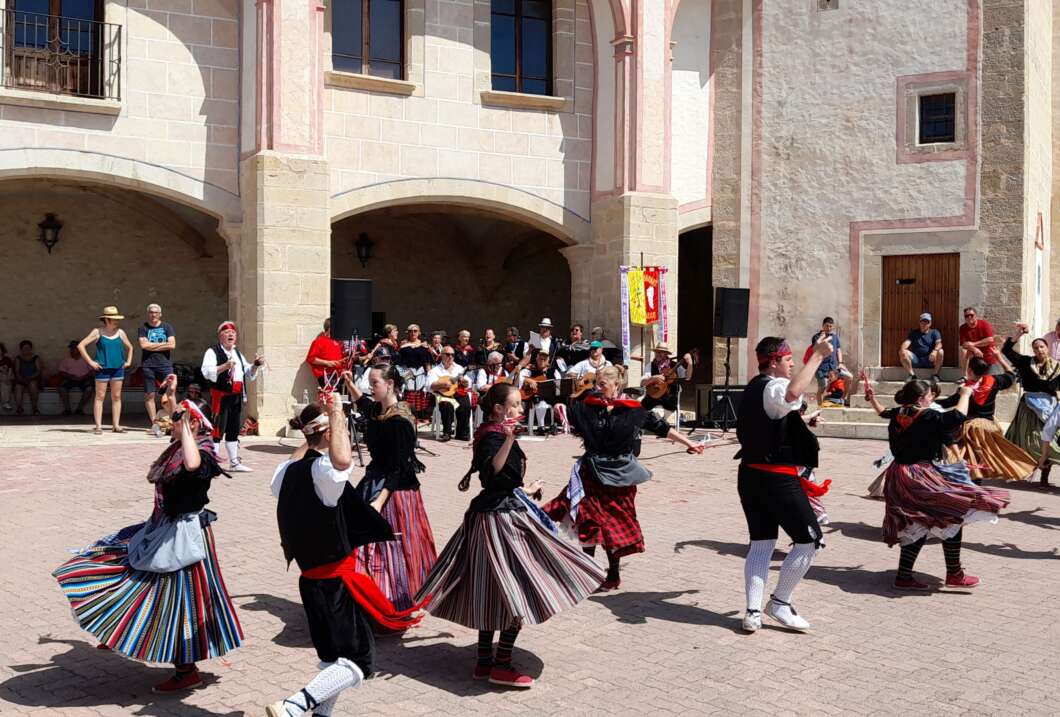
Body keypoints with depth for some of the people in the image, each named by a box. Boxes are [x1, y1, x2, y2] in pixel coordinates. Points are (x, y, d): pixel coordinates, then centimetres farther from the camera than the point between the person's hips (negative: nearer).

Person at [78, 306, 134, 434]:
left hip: (118, 368, 4)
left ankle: (116, 425, 10)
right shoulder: (98, 332, -2)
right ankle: (98, 426, 1)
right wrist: (90, 362, -8)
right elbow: (81, 346, -4)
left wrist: (128, 361, 10)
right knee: (100, 397, -1)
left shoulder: (120, 332, 9)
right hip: (103, 368, -4)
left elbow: (129, 347, 24)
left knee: (116, 397, 5)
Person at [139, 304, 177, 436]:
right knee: (150, 395, 3)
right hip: (148, 365, 0)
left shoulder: (167, 327, 10)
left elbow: (172, 345, -2)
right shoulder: (143, 328, 8)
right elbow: (143, 345, -8)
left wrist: (153, 346, -3)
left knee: (171, 389, -18)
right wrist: (163, 344, -3)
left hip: (165, 364, 0)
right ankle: (154, 422, 11)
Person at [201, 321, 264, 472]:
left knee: (234, 430, 14)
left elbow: (249, 374, 24)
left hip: (236, 396, 8)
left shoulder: (238, 353, 19)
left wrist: (256, 365, 6)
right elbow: (207, 372, -19)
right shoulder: (212, 352, -5)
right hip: (220, 396, -8)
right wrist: (225, 366, -30)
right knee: (218, 429, -8)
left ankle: (234, 462, 21)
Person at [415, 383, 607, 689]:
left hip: (501, 513, 11)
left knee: (490, 592, 12)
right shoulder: (492, 437, -16)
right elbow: (493, 470, -37)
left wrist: (525, 490, 42)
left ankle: (484, 661, 19)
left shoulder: (498, 434, 14)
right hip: (500, 518, -11)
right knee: (519, 592, -7)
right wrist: (508, 440, -48)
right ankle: (501, 665, -1)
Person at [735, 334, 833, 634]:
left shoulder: (753, 389, 16)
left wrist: (802, 424, 43)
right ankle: (779, 603, 10)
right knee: (808, 540, 3)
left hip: (750, 473, 9)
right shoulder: (773, 388, -15)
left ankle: (752, 612, 9)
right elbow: (792, 393, -41)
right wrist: (817, 356, -35)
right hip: (777, 477, -9)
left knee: (761, 542, 12)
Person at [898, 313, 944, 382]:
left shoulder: (934, 332, 8)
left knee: (940, 352, -30)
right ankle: (912, 375, -13)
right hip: (916, 360, 2)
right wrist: (902, 349, -29)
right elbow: (907, 342, -4)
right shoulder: (914, 333, 13)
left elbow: (939, 343, -11)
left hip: (929, 360, -1)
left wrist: (935, 351, -35)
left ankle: (935, 374, -13)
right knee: (902, 353, -23)